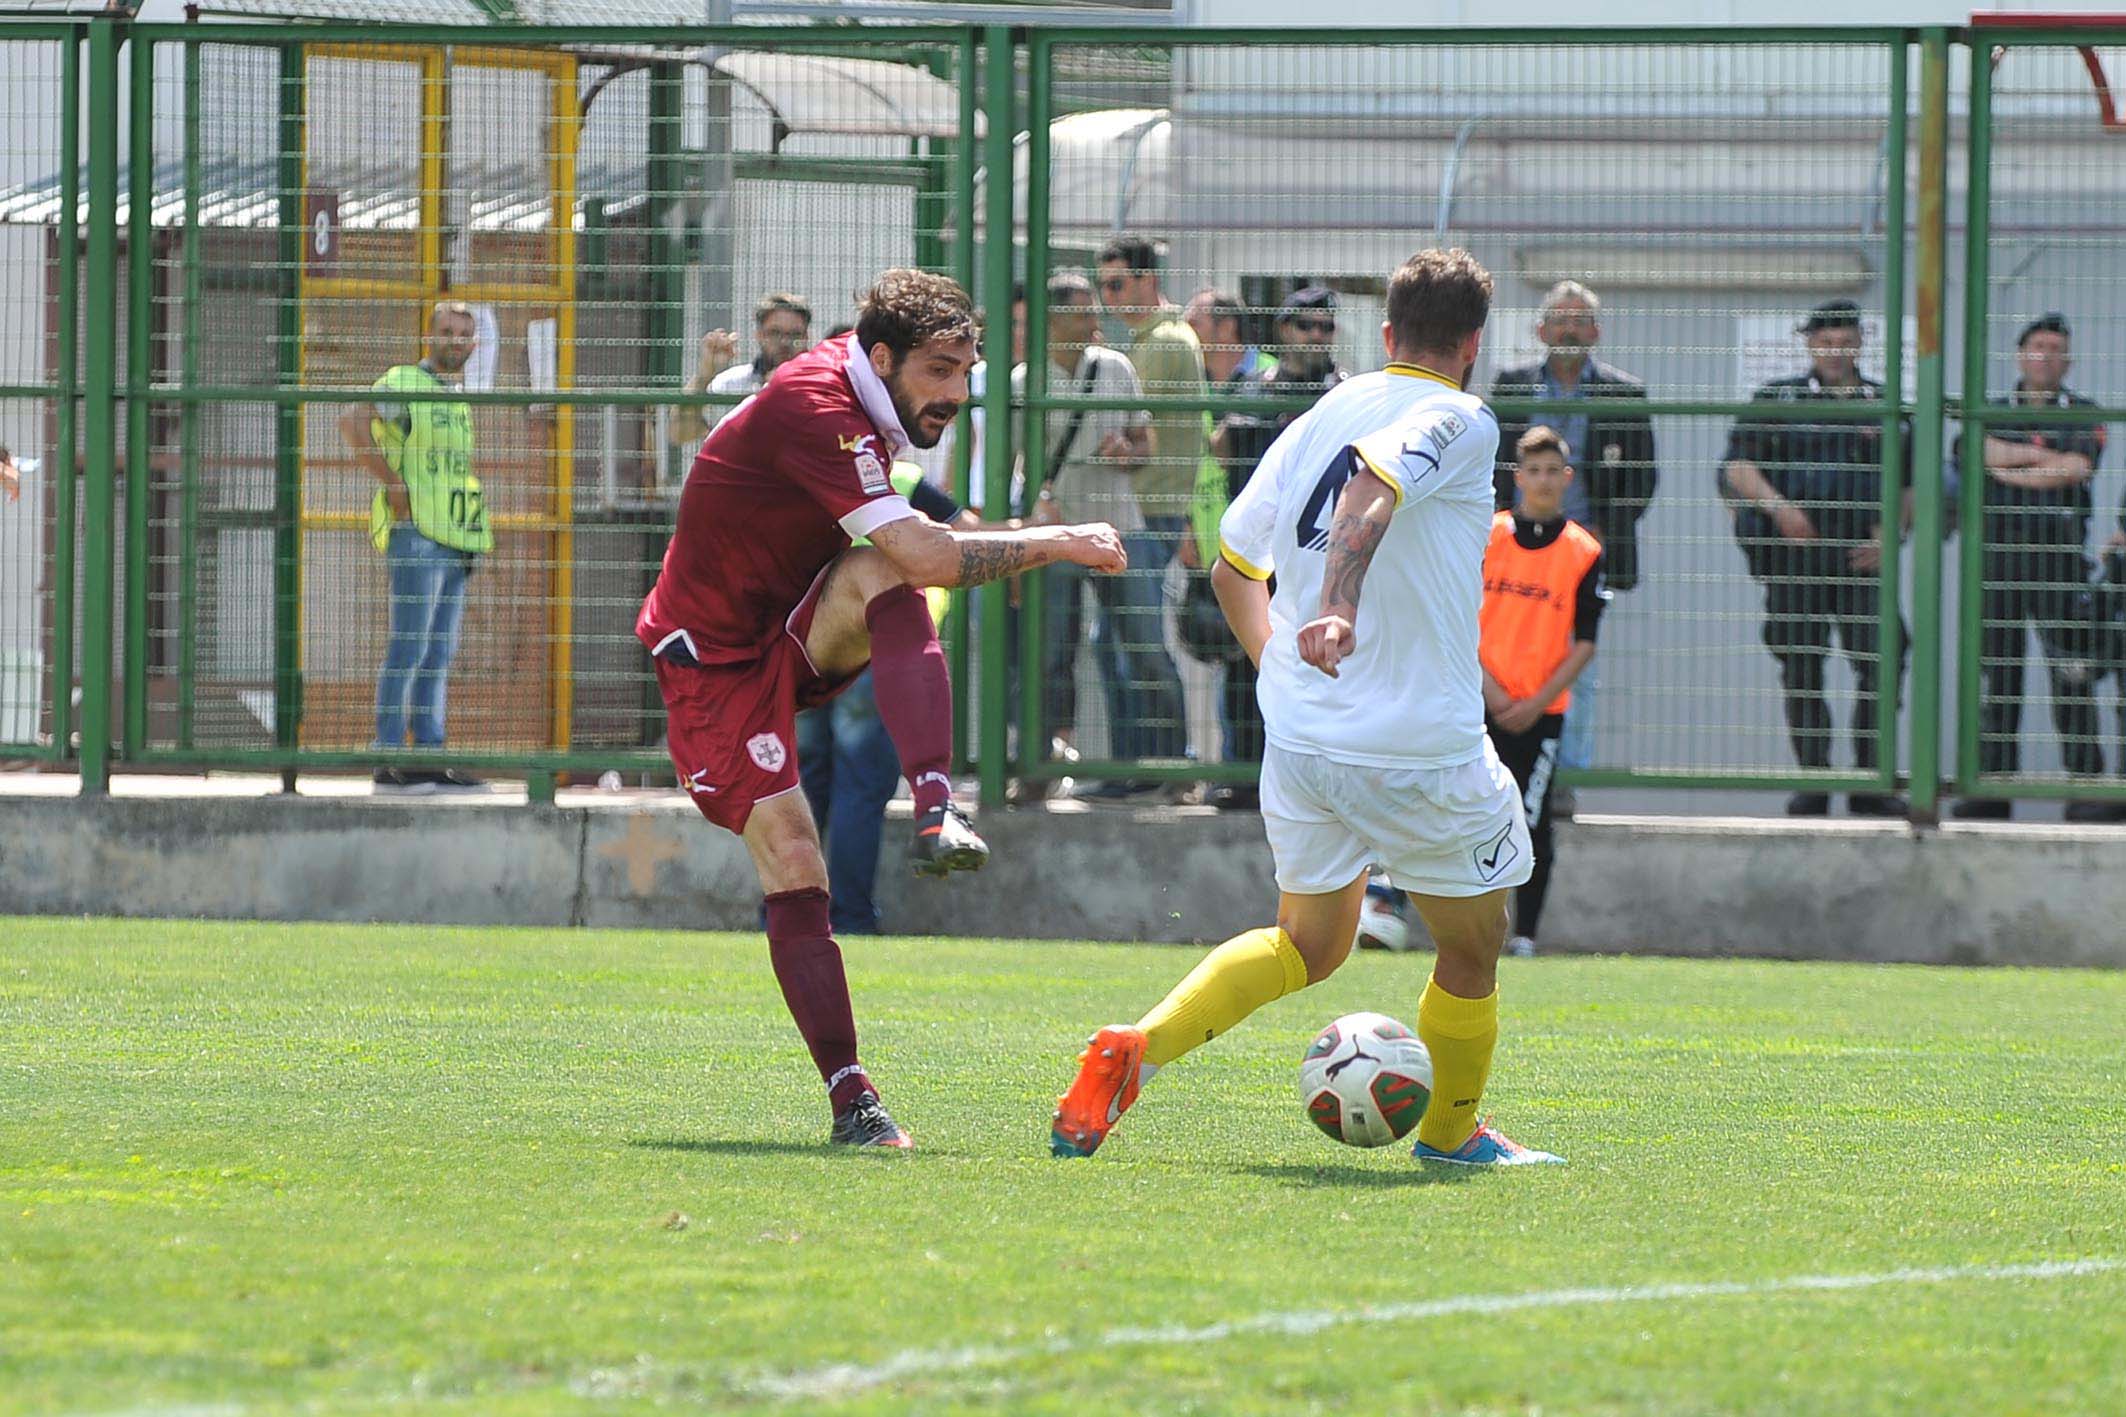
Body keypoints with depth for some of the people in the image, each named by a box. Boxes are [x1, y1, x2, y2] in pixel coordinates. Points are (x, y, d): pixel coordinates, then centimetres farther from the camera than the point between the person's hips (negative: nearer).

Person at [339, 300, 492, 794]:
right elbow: (352, 421, -22)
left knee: (439, 656, 8)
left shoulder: (459, 400, 21)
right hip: (416, 535, -9)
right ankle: (390, 761, -10)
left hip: (455, 544, 9)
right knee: (408, 651, -10)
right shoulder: (404, 383, -6)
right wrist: (394, 485, -21)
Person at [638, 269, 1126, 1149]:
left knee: (879, 577, -26)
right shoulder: (813, 410, -26)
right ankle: (849, 1098, -15)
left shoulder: (854, 399, 2)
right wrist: (1058, 544, -27)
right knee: (793, 870, -18)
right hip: (716, 665, -7)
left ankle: (936, 813, -39)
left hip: (795, 630, 7)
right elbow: (927, 556, -34)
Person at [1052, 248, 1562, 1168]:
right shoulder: (1458, 422, -9)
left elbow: (1232, 567, 19)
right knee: (1471, 954, 16)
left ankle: (1136, 1046, 2)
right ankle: (1451, 1132, 32)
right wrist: (1341, 609, -43)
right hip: (1423, 748, -7)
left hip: (1297, 739, 7)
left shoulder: (1314, 421, 11)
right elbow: (1371, 488, -30)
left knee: (1307, 945, 22)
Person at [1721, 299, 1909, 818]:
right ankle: (1812, 780, 7)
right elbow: (1738, 467, 3)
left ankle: (1870, 785, -3)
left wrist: (1887, 533, 0)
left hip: (1860, 556, 1)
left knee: (1882, 663, -10)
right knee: (1801, 670, 0)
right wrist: (1778, 507, -14)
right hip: (1793, 557, -1)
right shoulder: (1778, 399, 10)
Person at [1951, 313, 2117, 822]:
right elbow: (1987, 454, -6)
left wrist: (2010, 470, -1)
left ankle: (2085, 783, -8)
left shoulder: (2083, 415, 10)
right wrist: (2048, 458, -6)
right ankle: (1993, 783, 4)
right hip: (1996, 547, 2)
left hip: (2058, 549, -2)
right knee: (1995, 669, 0)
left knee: (2072, 674, -9)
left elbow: (2077, 469, -6)